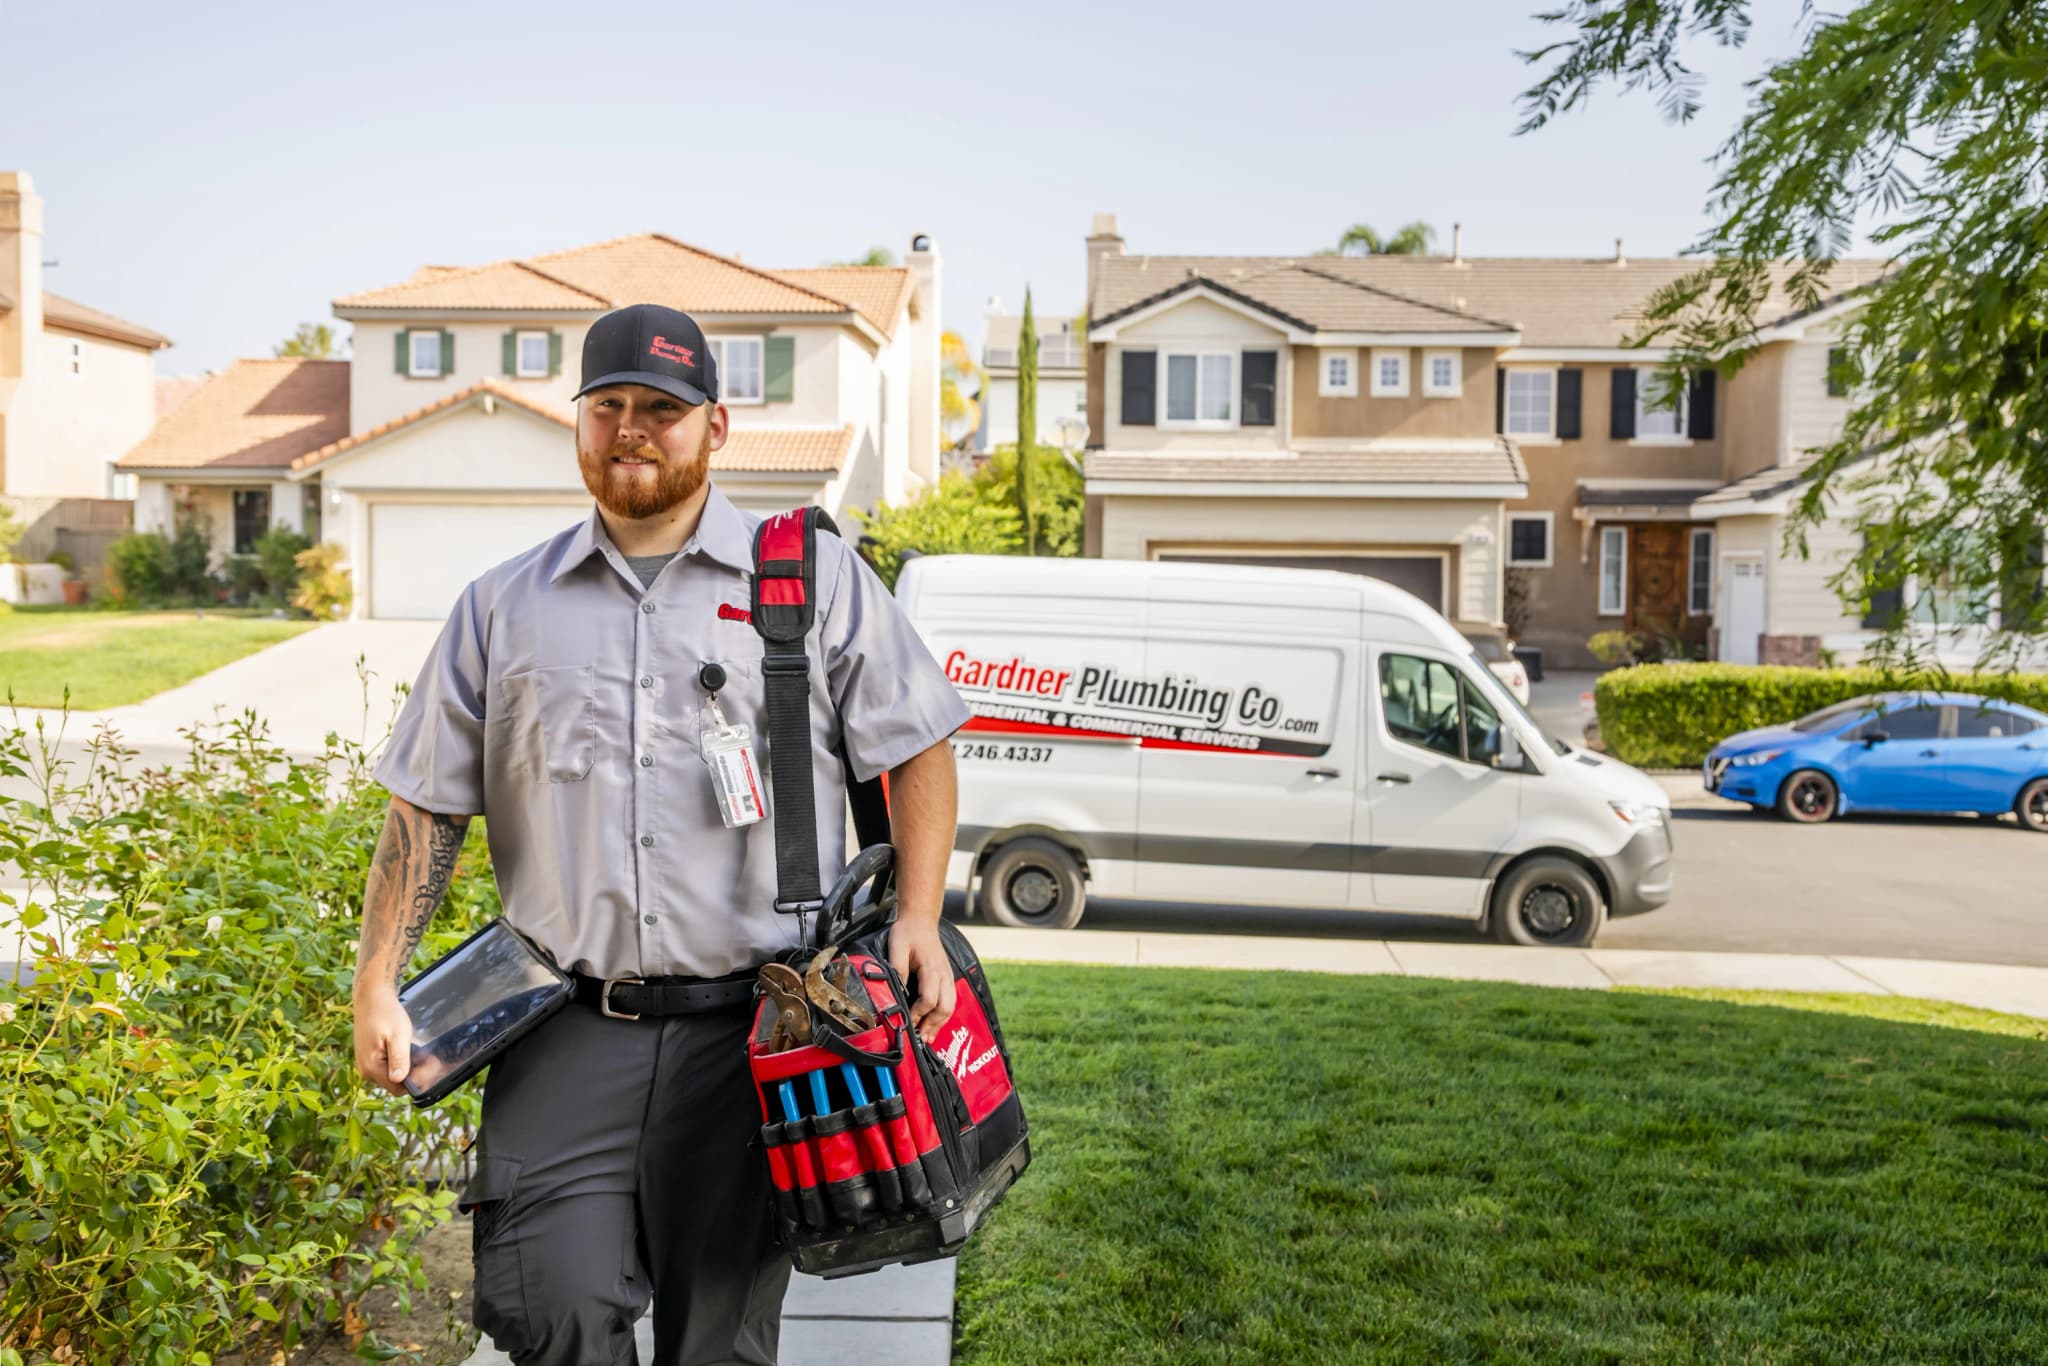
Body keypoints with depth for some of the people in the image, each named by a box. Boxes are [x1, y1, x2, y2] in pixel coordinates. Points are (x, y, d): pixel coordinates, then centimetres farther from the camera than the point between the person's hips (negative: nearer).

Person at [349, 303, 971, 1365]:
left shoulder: (817, 577, 7)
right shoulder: (503, 607, 12)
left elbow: (917, 748, 7)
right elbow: (427, 807, 13)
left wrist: (920, 916, -5)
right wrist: (377, 986, 5)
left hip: (748, 1035, -1)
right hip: (565, 1031, 1)